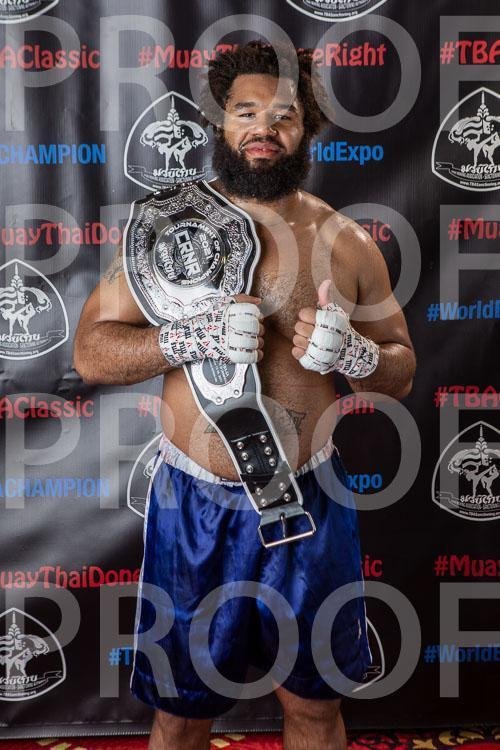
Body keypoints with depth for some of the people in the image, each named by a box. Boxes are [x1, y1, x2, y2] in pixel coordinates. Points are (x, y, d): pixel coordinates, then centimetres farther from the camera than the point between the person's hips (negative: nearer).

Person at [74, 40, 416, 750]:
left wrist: (352, 352, -16)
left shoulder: (346, 242, 1)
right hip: (195, 505, -1)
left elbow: (402, 369, 7)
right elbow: (90, 352, -5)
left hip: (309, 500, 2)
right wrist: (195, 337, -21)